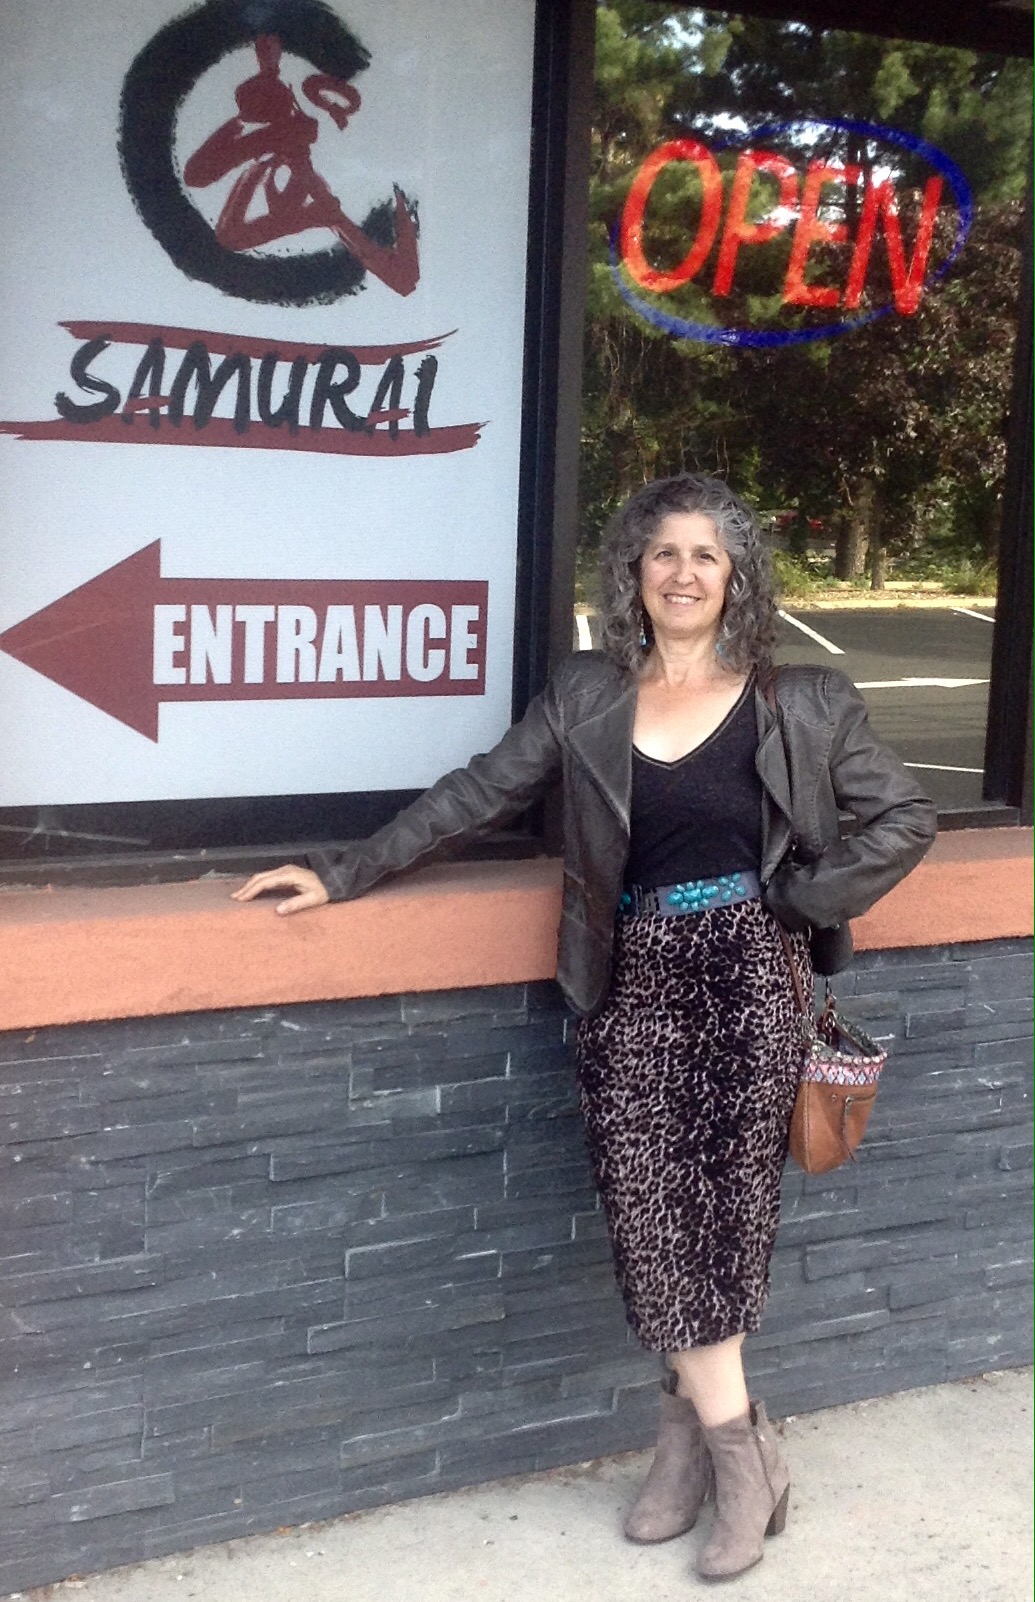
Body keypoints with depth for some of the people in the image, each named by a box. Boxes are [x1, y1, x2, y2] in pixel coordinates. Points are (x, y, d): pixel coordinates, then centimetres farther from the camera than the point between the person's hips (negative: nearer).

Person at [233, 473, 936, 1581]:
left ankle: (694, 1438, 13)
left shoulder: (801, 703, 4)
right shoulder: (585, 697, 9)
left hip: (743, 979, -2)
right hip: (632, 988, 2)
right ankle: (736, 1451, 11)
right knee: (651, 1222, -5)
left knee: (718, 1219, -6)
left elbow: (903, 818, 8)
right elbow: (476, 796, 9)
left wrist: (806, 899, -2)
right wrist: (343, 873, 5)